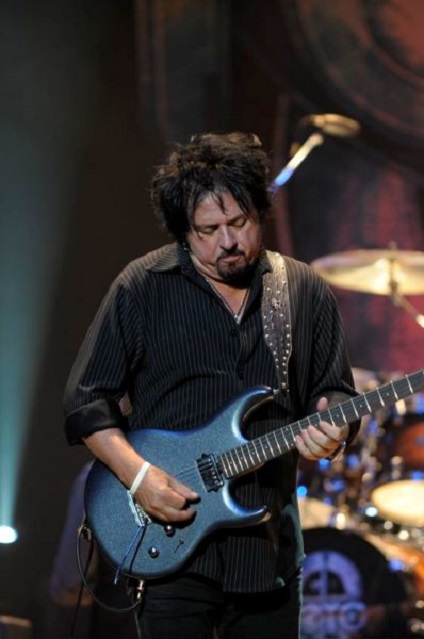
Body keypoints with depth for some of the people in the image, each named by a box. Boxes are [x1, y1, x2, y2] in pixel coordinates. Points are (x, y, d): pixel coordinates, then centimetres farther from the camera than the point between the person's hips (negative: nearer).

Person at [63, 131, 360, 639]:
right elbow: (87, 397, -1)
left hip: (269, 548, 3)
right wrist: (137, 474, -14)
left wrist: (331, 427, -11)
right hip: (166, 548, -3)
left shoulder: (305, 292, 7)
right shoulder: (142, 287, -2)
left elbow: (335, 389, 12)